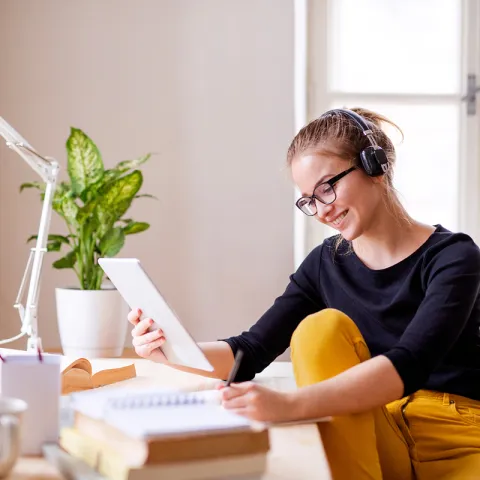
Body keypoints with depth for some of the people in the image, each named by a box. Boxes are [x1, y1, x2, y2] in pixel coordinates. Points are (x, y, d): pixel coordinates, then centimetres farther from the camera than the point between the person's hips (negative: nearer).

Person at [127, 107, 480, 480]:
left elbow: (408, 363, -27)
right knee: (320, 328, -20)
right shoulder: (325, 265, 5)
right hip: (372, 438, 5)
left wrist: (289, 404, -40)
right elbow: (250, 352, 1)